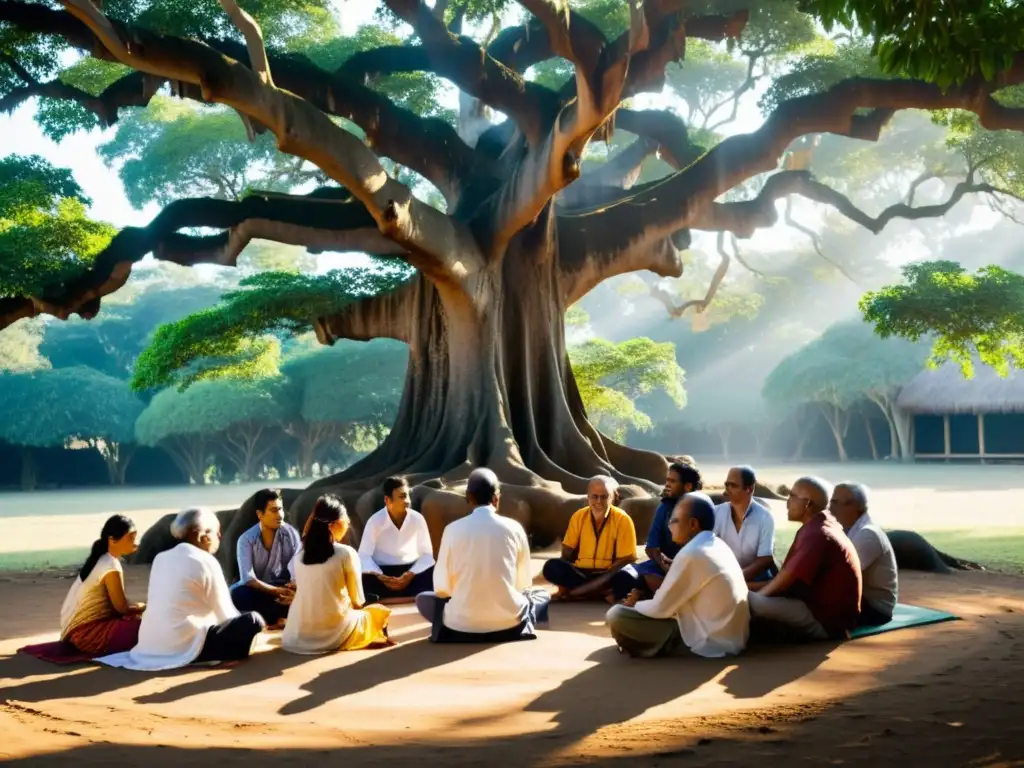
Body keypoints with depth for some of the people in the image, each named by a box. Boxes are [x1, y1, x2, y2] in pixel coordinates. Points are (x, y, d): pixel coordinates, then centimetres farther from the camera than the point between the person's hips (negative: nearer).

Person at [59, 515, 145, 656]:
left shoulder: (100, 560, 8)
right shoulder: (111, 567, -21)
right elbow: (122, 608, -14)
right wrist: (146, 607, 3)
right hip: (87, 633, -10)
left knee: (137, 618, 15)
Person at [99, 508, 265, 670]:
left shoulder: (161, 558, 13)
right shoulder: (206, 562, -7)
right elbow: (225, 614, -2)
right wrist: (244, 625, 19)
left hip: (150, 645, 8)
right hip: (184, 647, -8)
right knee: (253, 621, -2)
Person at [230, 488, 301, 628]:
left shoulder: (291, 534, -10)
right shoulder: (246, 539, -14)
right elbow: (248, 579, -22)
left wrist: (294, 590, -42)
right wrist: (279, 592, -33)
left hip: (280, 586, 1)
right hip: (256, 589, -1)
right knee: (236, 594, -35)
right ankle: (279, 617, -19)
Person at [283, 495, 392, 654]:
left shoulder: (301, 553, 4)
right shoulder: (346, 553, -10)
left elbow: (314, 595, 10)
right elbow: (358, 601, -3)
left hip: (298, 635, 4)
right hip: (336, 633, -3)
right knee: (381, 611, 23)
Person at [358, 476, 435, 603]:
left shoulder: (417, 519, -8)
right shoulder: (375, 521, -13)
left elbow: (427, 554, -5)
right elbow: (364, 555, -13)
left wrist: (411, 574, -22)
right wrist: (380, 576, -30)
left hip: (411, 572, 2)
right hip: (383, 573, -2)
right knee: (366, 581, -35)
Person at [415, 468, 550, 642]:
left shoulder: (453, 529, -4)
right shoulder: (514, 528, -1)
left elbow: (441, 587, 1)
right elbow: (524, 583, 7)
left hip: (461, 624, -1)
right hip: (508, 621, 1)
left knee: (423, 599, 27)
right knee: (543, 596, 31)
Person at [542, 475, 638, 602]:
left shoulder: (622, 520, -7)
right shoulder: (578, 516, 1)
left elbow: (626, 559, -10)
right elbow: (567, 552, 4)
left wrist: (603, 580, -22)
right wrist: (563, 581, -13)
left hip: (608, 575, -2)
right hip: (580, 572, 3)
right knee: (552, 567, -26)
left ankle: (571, 593, -26)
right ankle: (603, 593, -25)